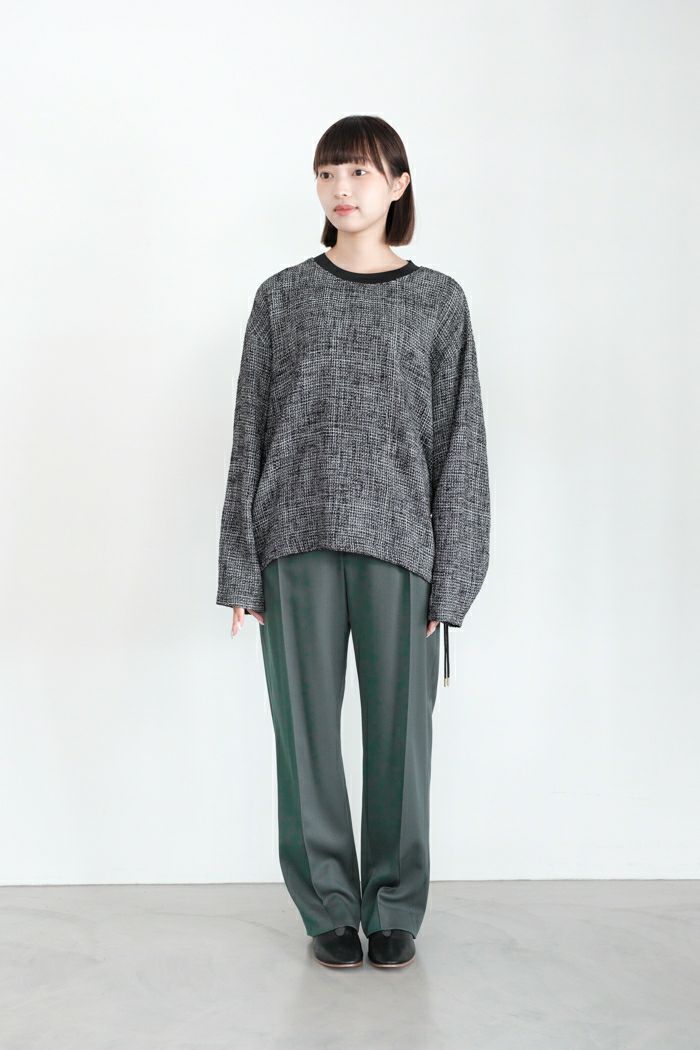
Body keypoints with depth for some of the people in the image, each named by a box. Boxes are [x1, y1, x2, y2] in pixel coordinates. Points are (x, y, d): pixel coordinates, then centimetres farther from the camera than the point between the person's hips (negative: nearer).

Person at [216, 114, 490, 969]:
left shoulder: (438, 301, 7)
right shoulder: (283, 297, 9)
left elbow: (459, 441, 5)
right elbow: (250, 433, 6)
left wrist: (450, 575, -3)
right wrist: (240, 569, 0)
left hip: (399, 543, 0)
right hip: (297, 541, 1)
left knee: (399, 730, 3)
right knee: (308, 730, 4)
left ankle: (394, 910, 20)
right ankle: (329, 908, 20)